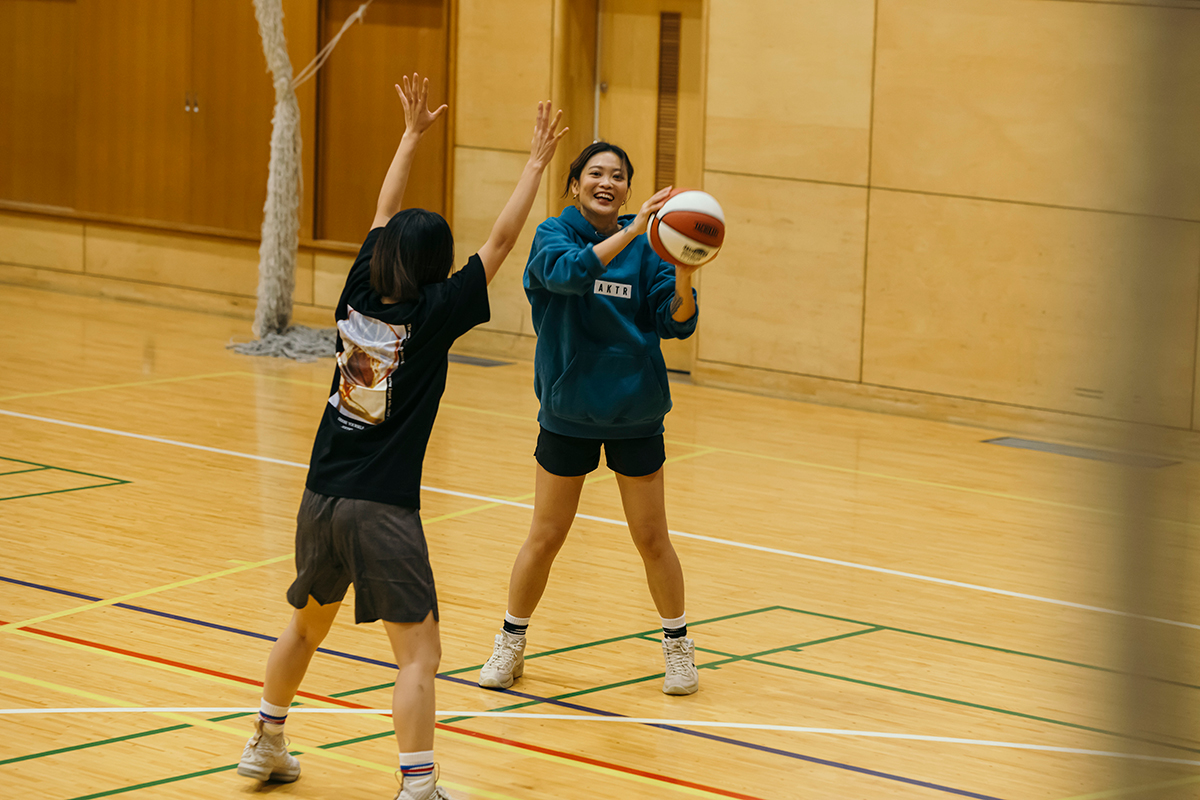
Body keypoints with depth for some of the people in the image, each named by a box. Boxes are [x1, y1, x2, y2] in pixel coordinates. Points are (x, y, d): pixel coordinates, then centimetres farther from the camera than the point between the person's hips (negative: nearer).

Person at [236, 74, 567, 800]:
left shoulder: (359, 298, 2)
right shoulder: (431, 317, -11)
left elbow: (385, 217, 16)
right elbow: (500, 245, -8)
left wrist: (413, 136, 23)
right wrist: (537, 165, -2)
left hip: (322, 500, 7)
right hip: (382, 511, -7)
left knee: (307, 626, 26)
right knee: (419, 654, -5)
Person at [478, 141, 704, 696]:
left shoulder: (645, 247, -3)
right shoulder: (554, 235, -7)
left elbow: (677, 322, -11)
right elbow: (569, 271, -29)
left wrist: (683, 274, -31)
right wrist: (633, 230, -39)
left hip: (635, 413, 1)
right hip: (568, 410, -1)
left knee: (651, 539, 7)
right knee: (546, 536, 7)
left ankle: (678, 646, 25)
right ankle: (510, 644, 24)